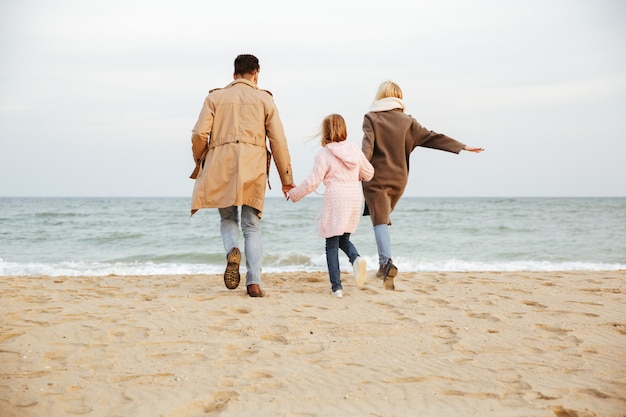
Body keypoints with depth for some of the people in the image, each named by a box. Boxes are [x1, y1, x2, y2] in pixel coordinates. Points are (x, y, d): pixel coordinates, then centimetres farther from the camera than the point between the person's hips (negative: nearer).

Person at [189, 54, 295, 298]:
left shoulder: (215, 97, 12)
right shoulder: (264, 99, 12)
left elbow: (199, 134, 1)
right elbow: (278, 141, 6)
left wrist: (199, 163, 18)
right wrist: (286, 179, 11)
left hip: (220, 167, 0)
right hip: (253, 167, 0)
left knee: (228, 218, 16)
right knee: (252, 225, 4)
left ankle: (232, 251, -16)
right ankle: (254, 282, -6)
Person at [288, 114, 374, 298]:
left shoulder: (324, 154, -8)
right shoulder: (355, 149, 8)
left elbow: (312, 182, -9)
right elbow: (368, 173, 19)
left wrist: (294, 194, 6)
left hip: (335, 198, -5)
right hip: (355, 196, 5)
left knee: (332, 244, 3)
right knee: (344, 238, 20)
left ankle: (336, 287, -1)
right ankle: (356, 258, -12)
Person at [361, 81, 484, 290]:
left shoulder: (371, 118, -2)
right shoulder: (406, 121, 7)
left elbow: (367, 146, -17)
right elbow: (432, 137, 7)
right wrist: (462, 147, 12)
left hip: (376, 178, -4)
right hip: (398, 179, 4)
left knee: (380, 220, -8)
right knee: (383, 217, 20)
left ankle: (387, 262, -30)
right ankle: (384, 265, 17)